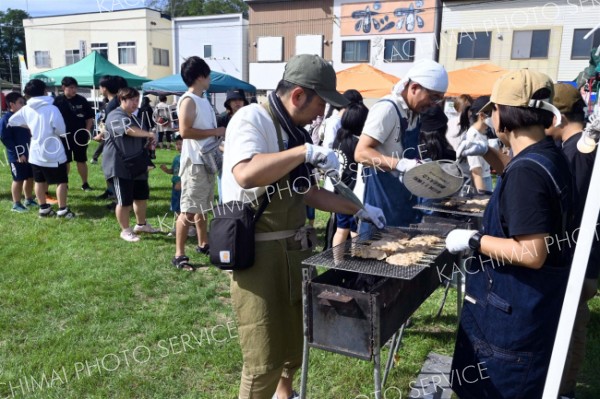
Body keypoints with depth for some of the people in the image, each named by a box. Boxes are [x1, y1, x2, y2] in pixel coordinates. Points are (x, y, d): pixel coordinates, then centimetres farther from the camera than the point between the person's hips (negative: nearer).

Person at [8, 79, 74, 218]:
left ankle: (44, 208, 25)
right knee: (62, 181, 6)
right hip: (53, 153, -6)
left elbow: (11, 121, 13)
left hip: (35, 153, 6)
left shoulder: (26, 109, 1)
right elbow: (61, 131, -16)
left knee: (39, 181, 17)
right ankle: (63, 209, 6)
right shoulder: (52, 109, -16)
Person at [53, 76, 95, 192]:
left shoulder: (82, 100, -1)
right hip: (64, 136, 0)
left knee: (81, 160, 8)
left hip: (79, 136, 0)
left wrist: (87, 131, -5)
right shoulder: (57, 101, -4)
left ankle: (85, 184, 18)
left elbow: (89, 117, 4)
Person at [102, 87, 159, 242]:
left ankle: (141, 224, 32)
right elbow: (130, 131, -34)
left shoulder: (133, 118, 18)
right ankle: (125, 230, 13)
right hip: (120, 167, -10)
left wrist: (148, 143, 12)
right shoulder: (115, 116, -15)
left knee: (142, 196, 16)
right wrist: (149, 134, -23)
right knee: (124, 201, -1)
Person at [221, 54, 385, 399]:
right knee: (265, 358, 0)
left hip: (295, 246, 9)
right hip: (258, 251, -8)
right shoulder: (251, 119, -16)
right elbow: (246, 175, -35)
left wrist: (359, 210, 14)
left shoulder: (293, 130, 10)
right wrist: (305, 151, -29)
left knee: (297, 336, 23)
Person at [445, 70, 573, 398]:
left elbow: (532, 254, -31)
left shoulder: (528, 170, -28)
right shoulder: (548, 156, 3)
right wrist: (489, 155, 17)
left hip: (516, 308, -10)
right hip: (529, 301, 10)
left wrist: (473, 240, -21)